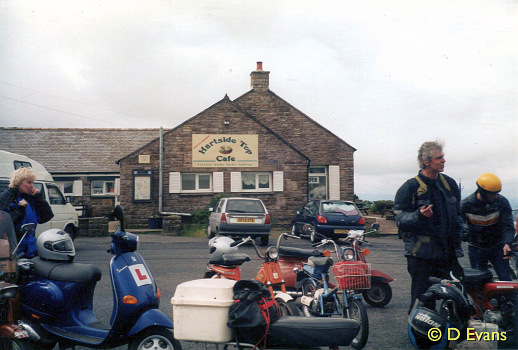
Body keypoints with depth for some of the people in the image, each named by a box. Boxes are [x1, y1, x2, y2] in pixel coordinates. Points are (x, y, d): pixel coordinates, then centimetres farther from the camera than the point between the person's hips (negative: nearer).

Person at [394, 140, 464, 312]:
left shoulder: (450, 183, 13)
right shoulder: (410, 187, -6)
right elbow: (401, 220, -8)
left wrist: (457, 238, 17)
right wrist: (419, 215, -26)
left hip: (449, 252, 6)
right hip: (421, 253, -5)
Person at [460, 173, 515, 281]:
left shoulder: (502, 202, -10)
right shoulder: (465, 204, -11)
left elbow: (508, 226, -13)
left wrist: (507, 243, -29)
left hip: (498, 247, 1)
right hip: (476, 249, 0)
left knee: (505, 280, -2)